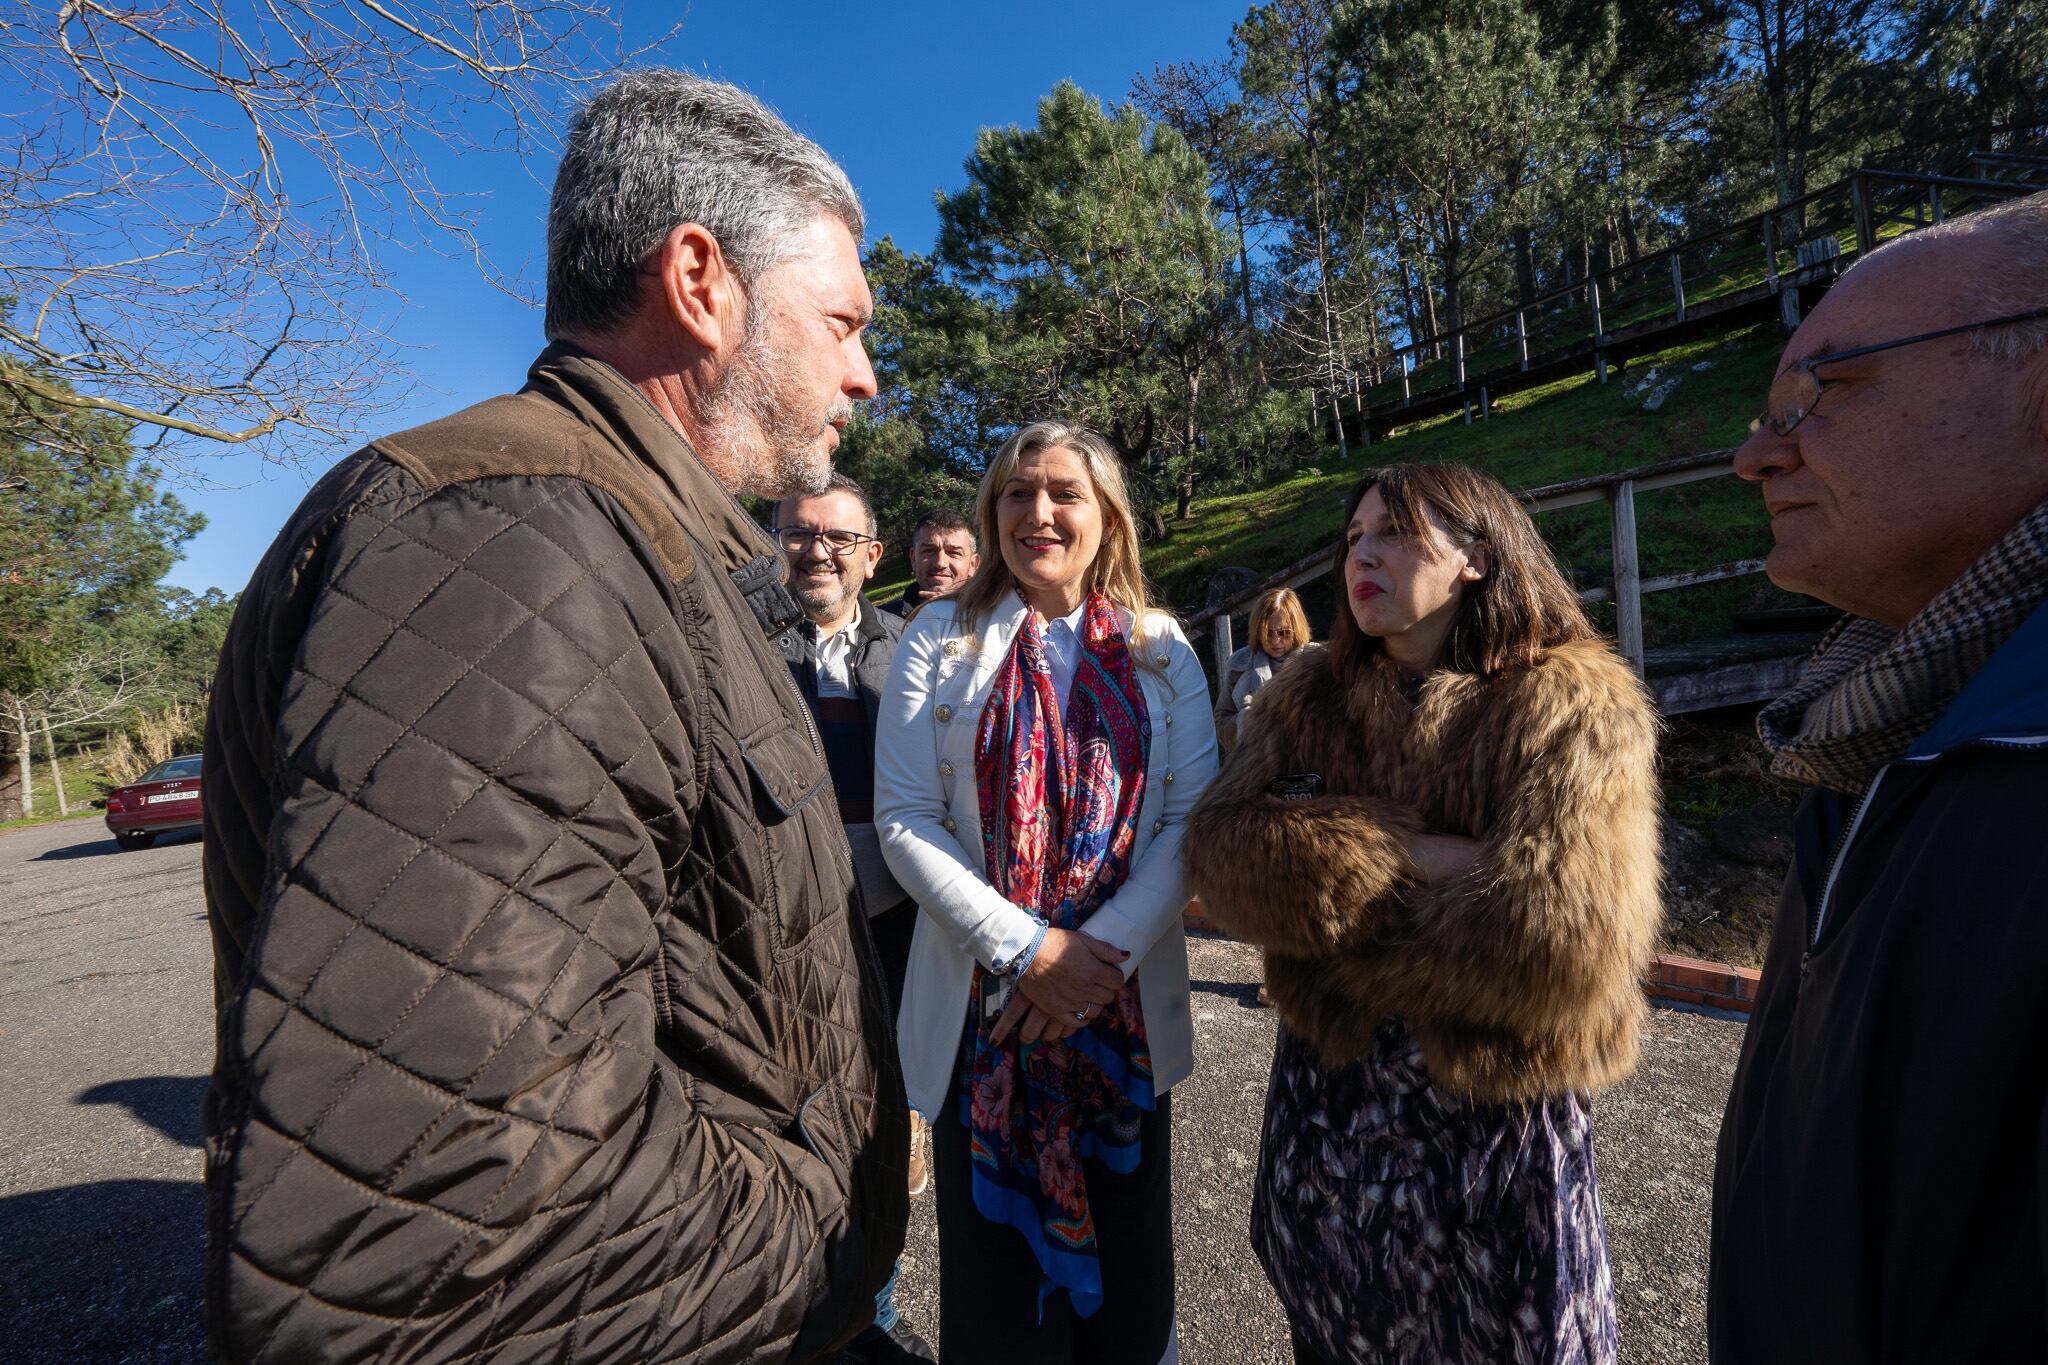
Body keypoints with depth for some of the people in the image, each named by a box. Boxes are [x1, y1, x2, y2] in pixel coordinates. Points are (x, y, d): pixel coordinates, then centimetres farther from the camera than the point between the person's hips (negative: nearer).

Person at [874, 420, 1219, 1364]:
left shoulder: (1161, 649, 4)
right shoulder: (939, 639, -1)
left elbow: (1193, 816, -3)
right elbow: (903, 818, -7)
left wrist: (1105, 948, -14)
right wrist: (1025, 948, -15)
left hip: (1126, 996, 2)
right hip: (980, 1000, -1)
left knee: (1124, 1259, 16)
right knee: (995, 1270, 12)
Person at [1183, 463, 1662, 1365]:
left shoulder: (1575, 707, -14)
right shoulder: (1309, 697, -1)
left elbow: (1557, 937, -27)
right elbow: (1222, 850, -14)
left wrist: (1332, 889, -17)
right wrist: (1416, 859, -24)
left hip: (1496, 1120, -3)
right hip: (1325, 1094, 4)